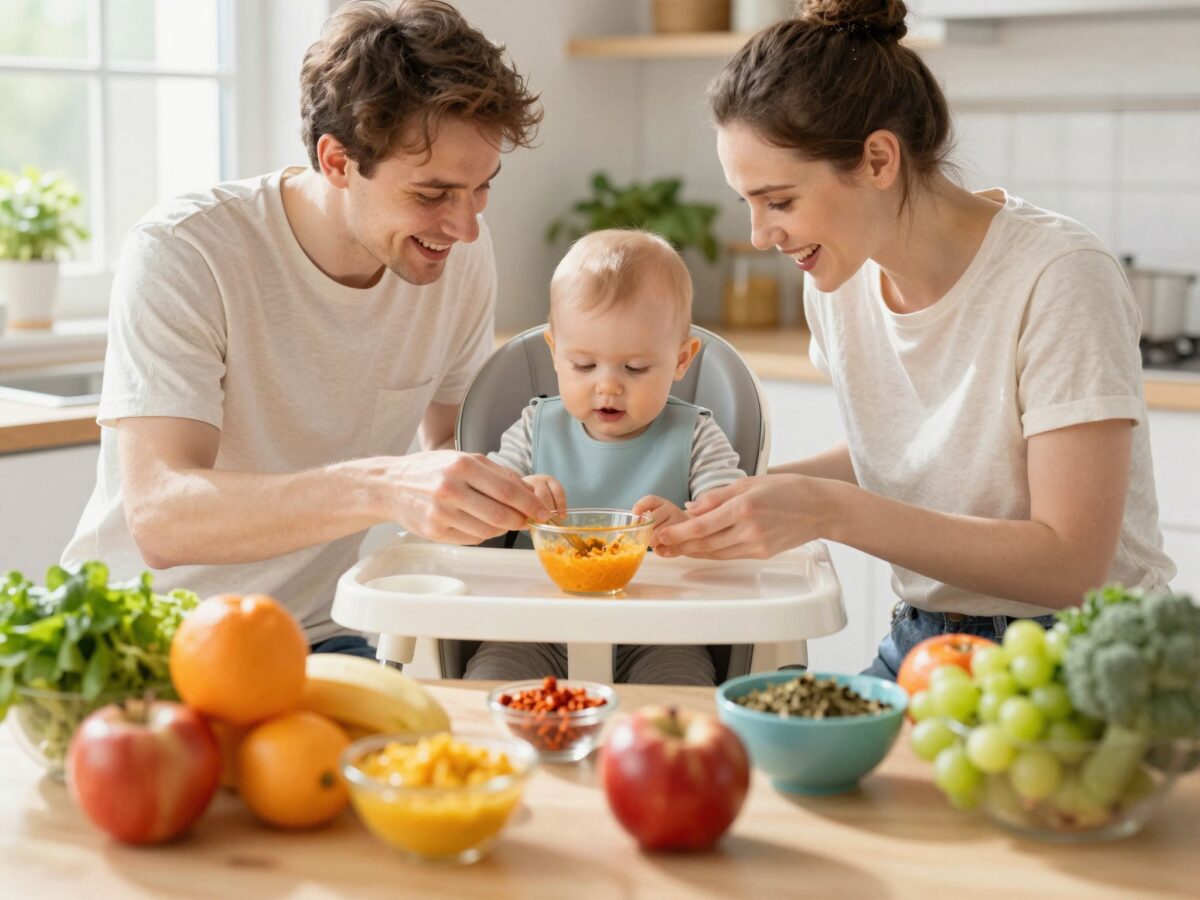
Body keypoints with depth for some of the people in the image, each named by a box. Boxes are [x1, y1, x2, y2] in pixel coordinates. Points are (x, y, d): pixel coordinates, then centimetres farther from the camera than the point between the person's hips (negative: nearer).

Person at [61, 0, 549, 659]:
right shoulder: (180, 254, -20)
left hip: (311, 640, 4)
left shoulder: (460, 251, -4)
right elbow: (158, 516, -32)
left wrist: (499, 495, -12)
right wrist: (383, 489, -46)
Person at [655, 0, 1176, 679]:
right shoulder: (838, 281, 1)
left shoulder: (1058, 277, -19)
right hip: (920, 647, 6)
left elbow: (1070, 563, -21)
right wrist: (748, 495, 0)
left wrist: (830, 510, -26)